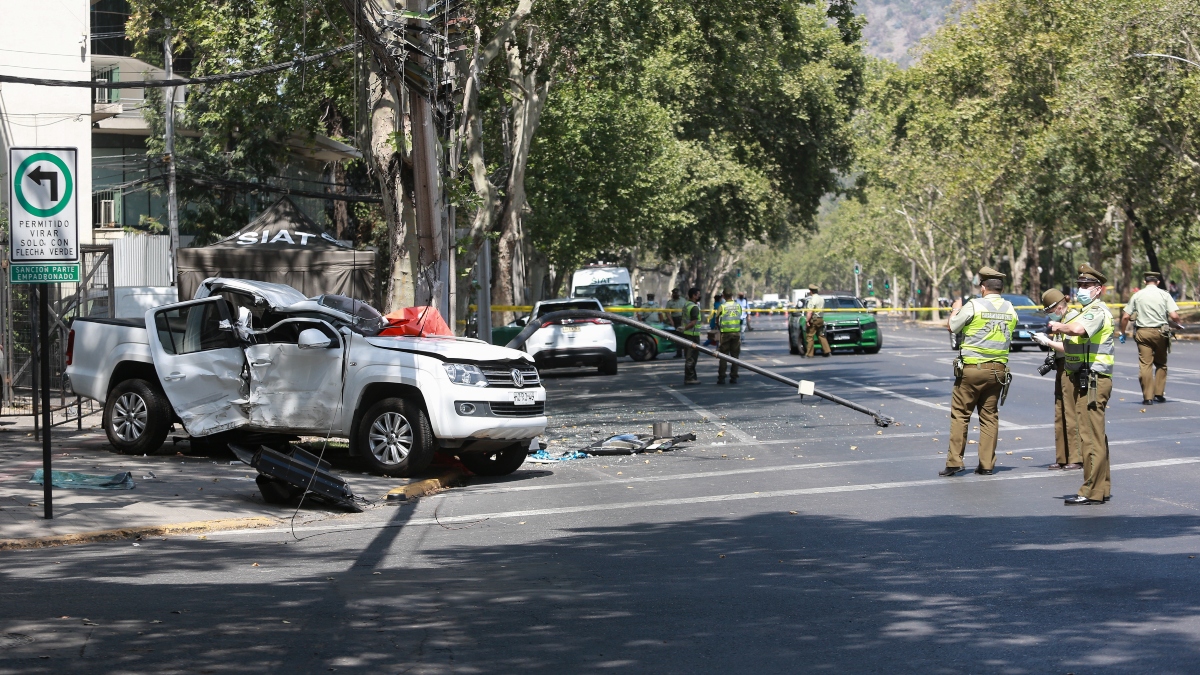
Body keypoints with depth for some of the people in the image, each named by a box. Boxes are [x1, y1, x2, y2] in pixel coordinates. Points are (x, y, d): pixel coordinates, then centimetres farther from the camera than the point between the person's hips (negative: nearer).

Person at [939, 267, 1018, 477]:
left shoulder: (974, 306, -10)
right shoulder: (1010, 310, 5)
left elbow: (951, 327, -1)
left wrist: (956, 309, 20)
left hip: (972, 368, -4)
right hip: (997, 370, 4)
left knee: (960, 414, 2)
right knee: (990, 417, 9)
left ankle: (954, 461, -3)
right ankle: (987, 464, 8)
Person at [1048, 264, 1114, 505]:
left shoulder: (1097, 310, -13)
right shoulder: (1089, 310, 21)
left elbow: (1078, 329, -34)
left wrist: (1060, 327, -17)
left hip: (1092, 381, -11)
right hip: (1085, 380, 11)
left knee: (1091, 436, -9)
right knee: (1095, 436, 14)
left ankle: (1092, 491, -8)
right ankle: (1102, 487, 21)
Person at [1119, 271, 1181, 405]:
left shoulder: (1137, 295, 4)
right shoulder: (1164, 295, 0)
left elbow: (1125, 316, 2)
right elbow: (1174, 316, -9)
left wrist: (1122, 333, 15)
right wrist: (1177, 323, 13)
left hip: (1142, 332, 0)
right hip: (1160, 333, 0)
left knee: (1145, 364, 0)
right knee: (1161, 363, 17)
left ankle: (1147, 397, -3)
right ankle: (1159, 393, 15)